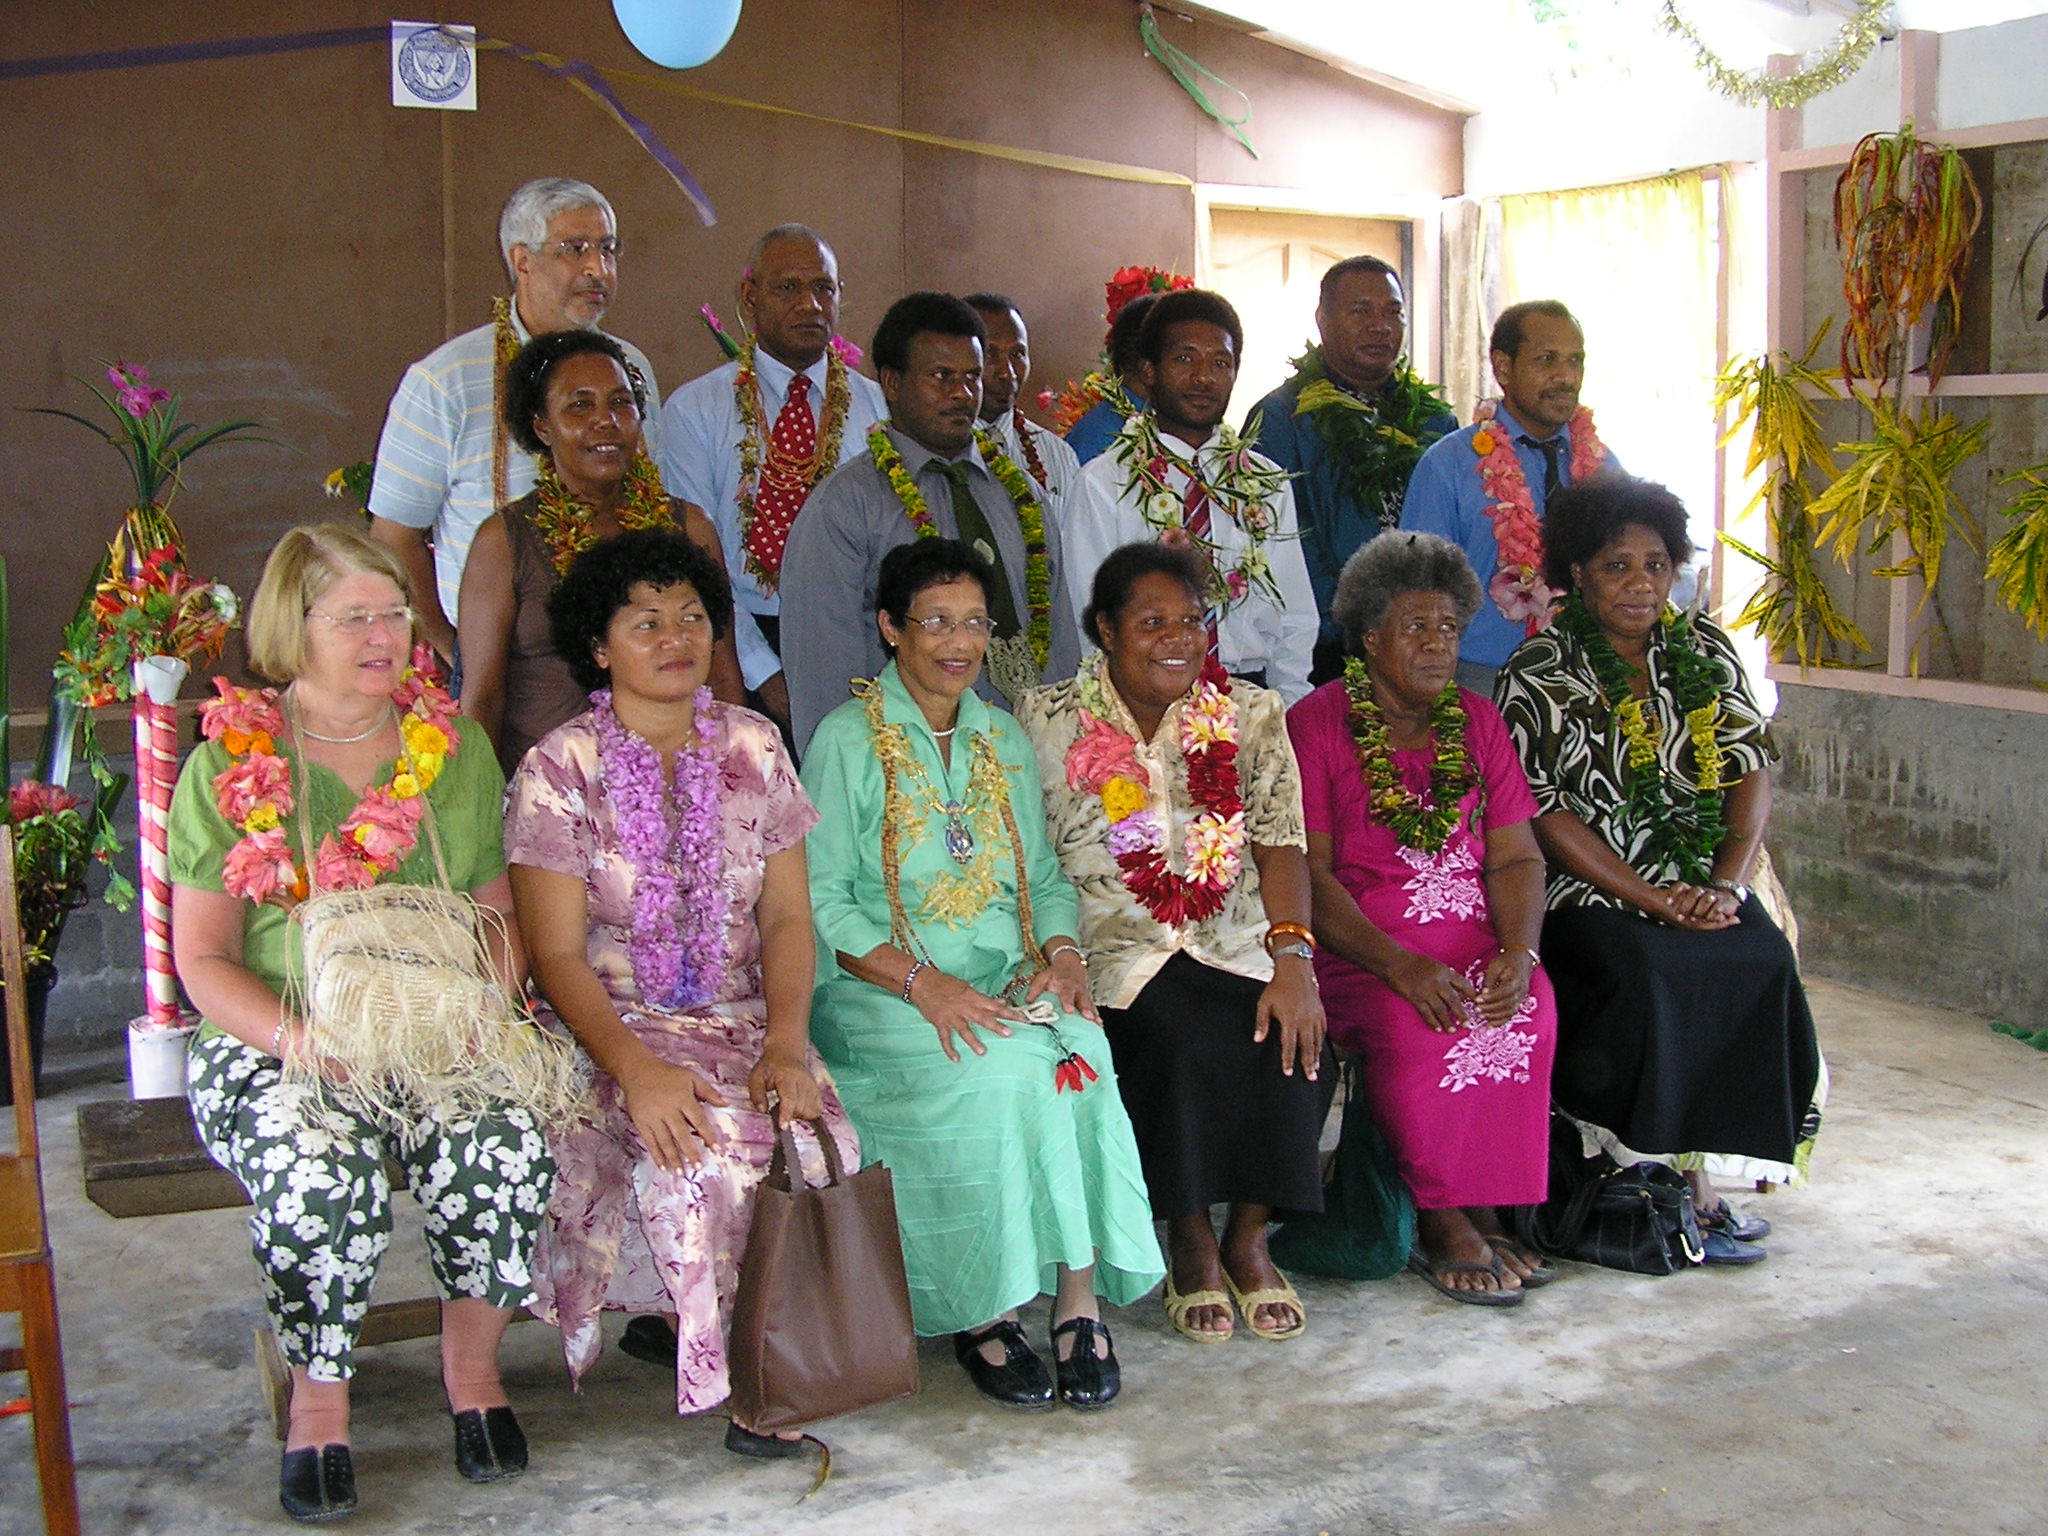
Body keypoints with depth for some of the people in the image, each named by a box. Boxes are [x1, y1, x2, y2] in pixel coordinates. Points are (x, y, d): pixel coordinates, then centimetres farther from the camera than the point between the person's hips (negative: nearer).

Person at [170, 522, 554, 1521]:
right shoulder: (228, 769, 3)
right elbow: (202, 961, 1)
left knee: (506, 1146, -29)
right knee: (322, 1176, -33)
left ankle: (471, 1362, -3)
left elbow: (500, 912, 12)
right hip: (273, 1051, -2)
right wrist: (304, 1041, -18)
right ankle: (317, 1398, -6)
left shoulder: (456, 747, 12)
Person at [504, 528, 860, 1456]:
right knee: (717, 1141, -31)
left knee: (817, 1131, -26)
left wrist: (785, 1043, -14)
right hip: (614, 1026, -3)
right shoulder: (558, 770, -3)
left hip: (743, 1020, 4)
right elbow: (556, 954, -8)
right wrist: (638, 1070, -25)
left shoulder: (753, 746, 8)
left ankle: (672, 1318, -4)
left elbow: (787, 915, 5)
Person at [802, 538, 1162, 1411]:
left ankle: (1079, 1297, -24)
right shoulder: (847, 740, 0)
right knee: (999, 1070, -32)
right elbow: (822, 901, -6)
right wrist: (923, 982, -20)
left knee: (1077, 1052, -28)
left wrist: (1061, 954, -4)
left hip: (1012, 980, 4)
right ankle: (983, 1311, -19)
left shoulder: (1004, 740, 17)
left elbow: (1044, 877, 18)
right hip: (881, 993, -4)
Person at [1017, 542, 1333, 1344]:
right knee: (1186, 1030, -31)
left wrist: (1292, 956, -19)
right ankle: (1190, 1241, -9)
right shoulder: (1049, 721, 3)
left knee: (1288, 1038, -27)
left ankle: (1249, 1239, -4)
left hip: (1237, 944, 2)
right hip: (1114, 948, -2)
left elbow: (1281, 842, -3)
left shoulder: (1251, 715, 8)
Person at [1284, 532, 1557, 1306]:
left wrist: (1518, 951, -13)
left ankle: (1485, 1210, -13)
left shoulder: (1478, 721, 13)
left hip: (1469, 934, 4)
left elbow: (1515, 857, 8)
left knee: (1530, 1009, -26)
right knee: (1412, 1026, -32)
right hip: (1356, 945, -4)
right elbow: (1309, 871, -9)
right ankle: (1441, 1222, -14)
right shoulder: (1315, 724, -1)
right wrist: (1398, 964, -22)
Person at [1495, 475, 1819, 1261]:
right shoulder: (1539, 673, -2)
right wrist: (1650, 900, -16)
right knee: (1649, 973, -32)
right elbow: (1545, 814, -8)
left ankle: (1705, 1169, -17)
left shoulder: (1706, 650, 12)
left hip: (1702, 883, 4)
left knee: (1763, 961, -25)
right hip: (1591, 891, -3)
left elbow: (1753, 770, 6)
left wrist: (1727, 885, -10)